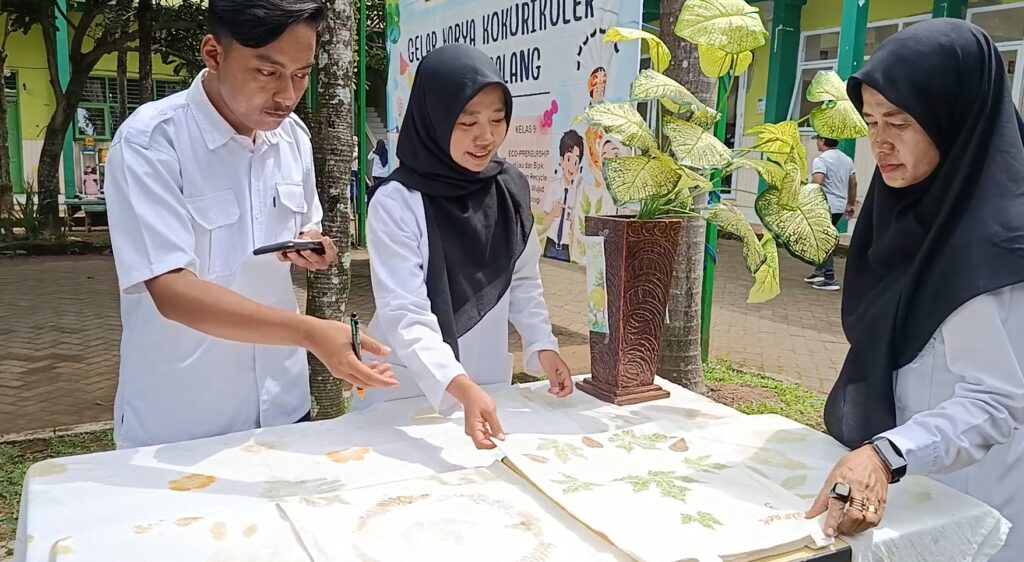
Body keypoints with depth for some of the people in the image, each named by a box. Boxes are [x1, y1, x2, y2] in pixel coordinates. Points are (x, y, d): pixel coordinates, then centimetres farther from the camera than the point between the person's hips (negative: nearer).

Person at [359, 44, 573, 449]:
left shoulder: (511, 188, -3)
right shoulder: (397, 202, -19)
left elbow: (523, 281, 7)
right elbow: (405, 316, -25)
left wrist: (542, 346, -7)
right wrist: (461, 388, -38)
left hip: (488, 385, 5)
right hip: (407, 392, -4)